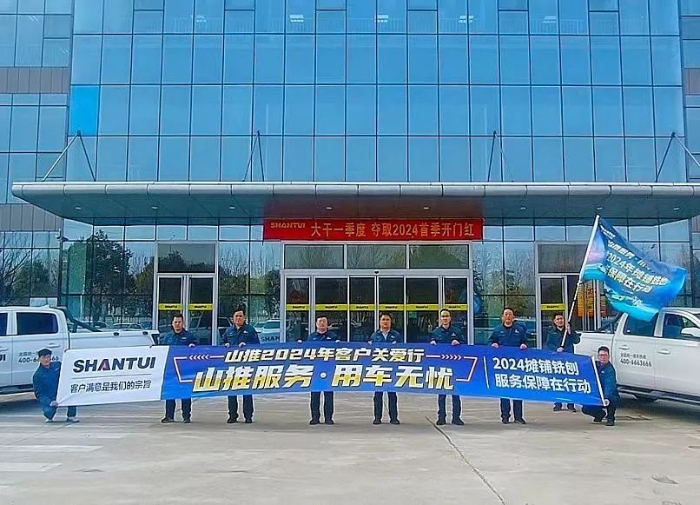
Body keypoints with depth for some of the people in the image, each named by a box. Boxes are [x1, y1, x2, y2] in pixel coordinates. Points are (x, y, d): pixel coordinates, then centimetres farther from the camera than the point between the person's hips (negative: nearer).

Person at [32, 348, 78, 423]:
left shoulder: (58, 365, 2)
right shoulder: (37, 375, -7)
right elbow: (39, 393, -9)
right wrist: (50, 402, -24)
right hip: (48, 399, -3)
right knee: (48, 411, -33)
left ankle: (71, 416, -10)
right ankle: (49, 417, 8)